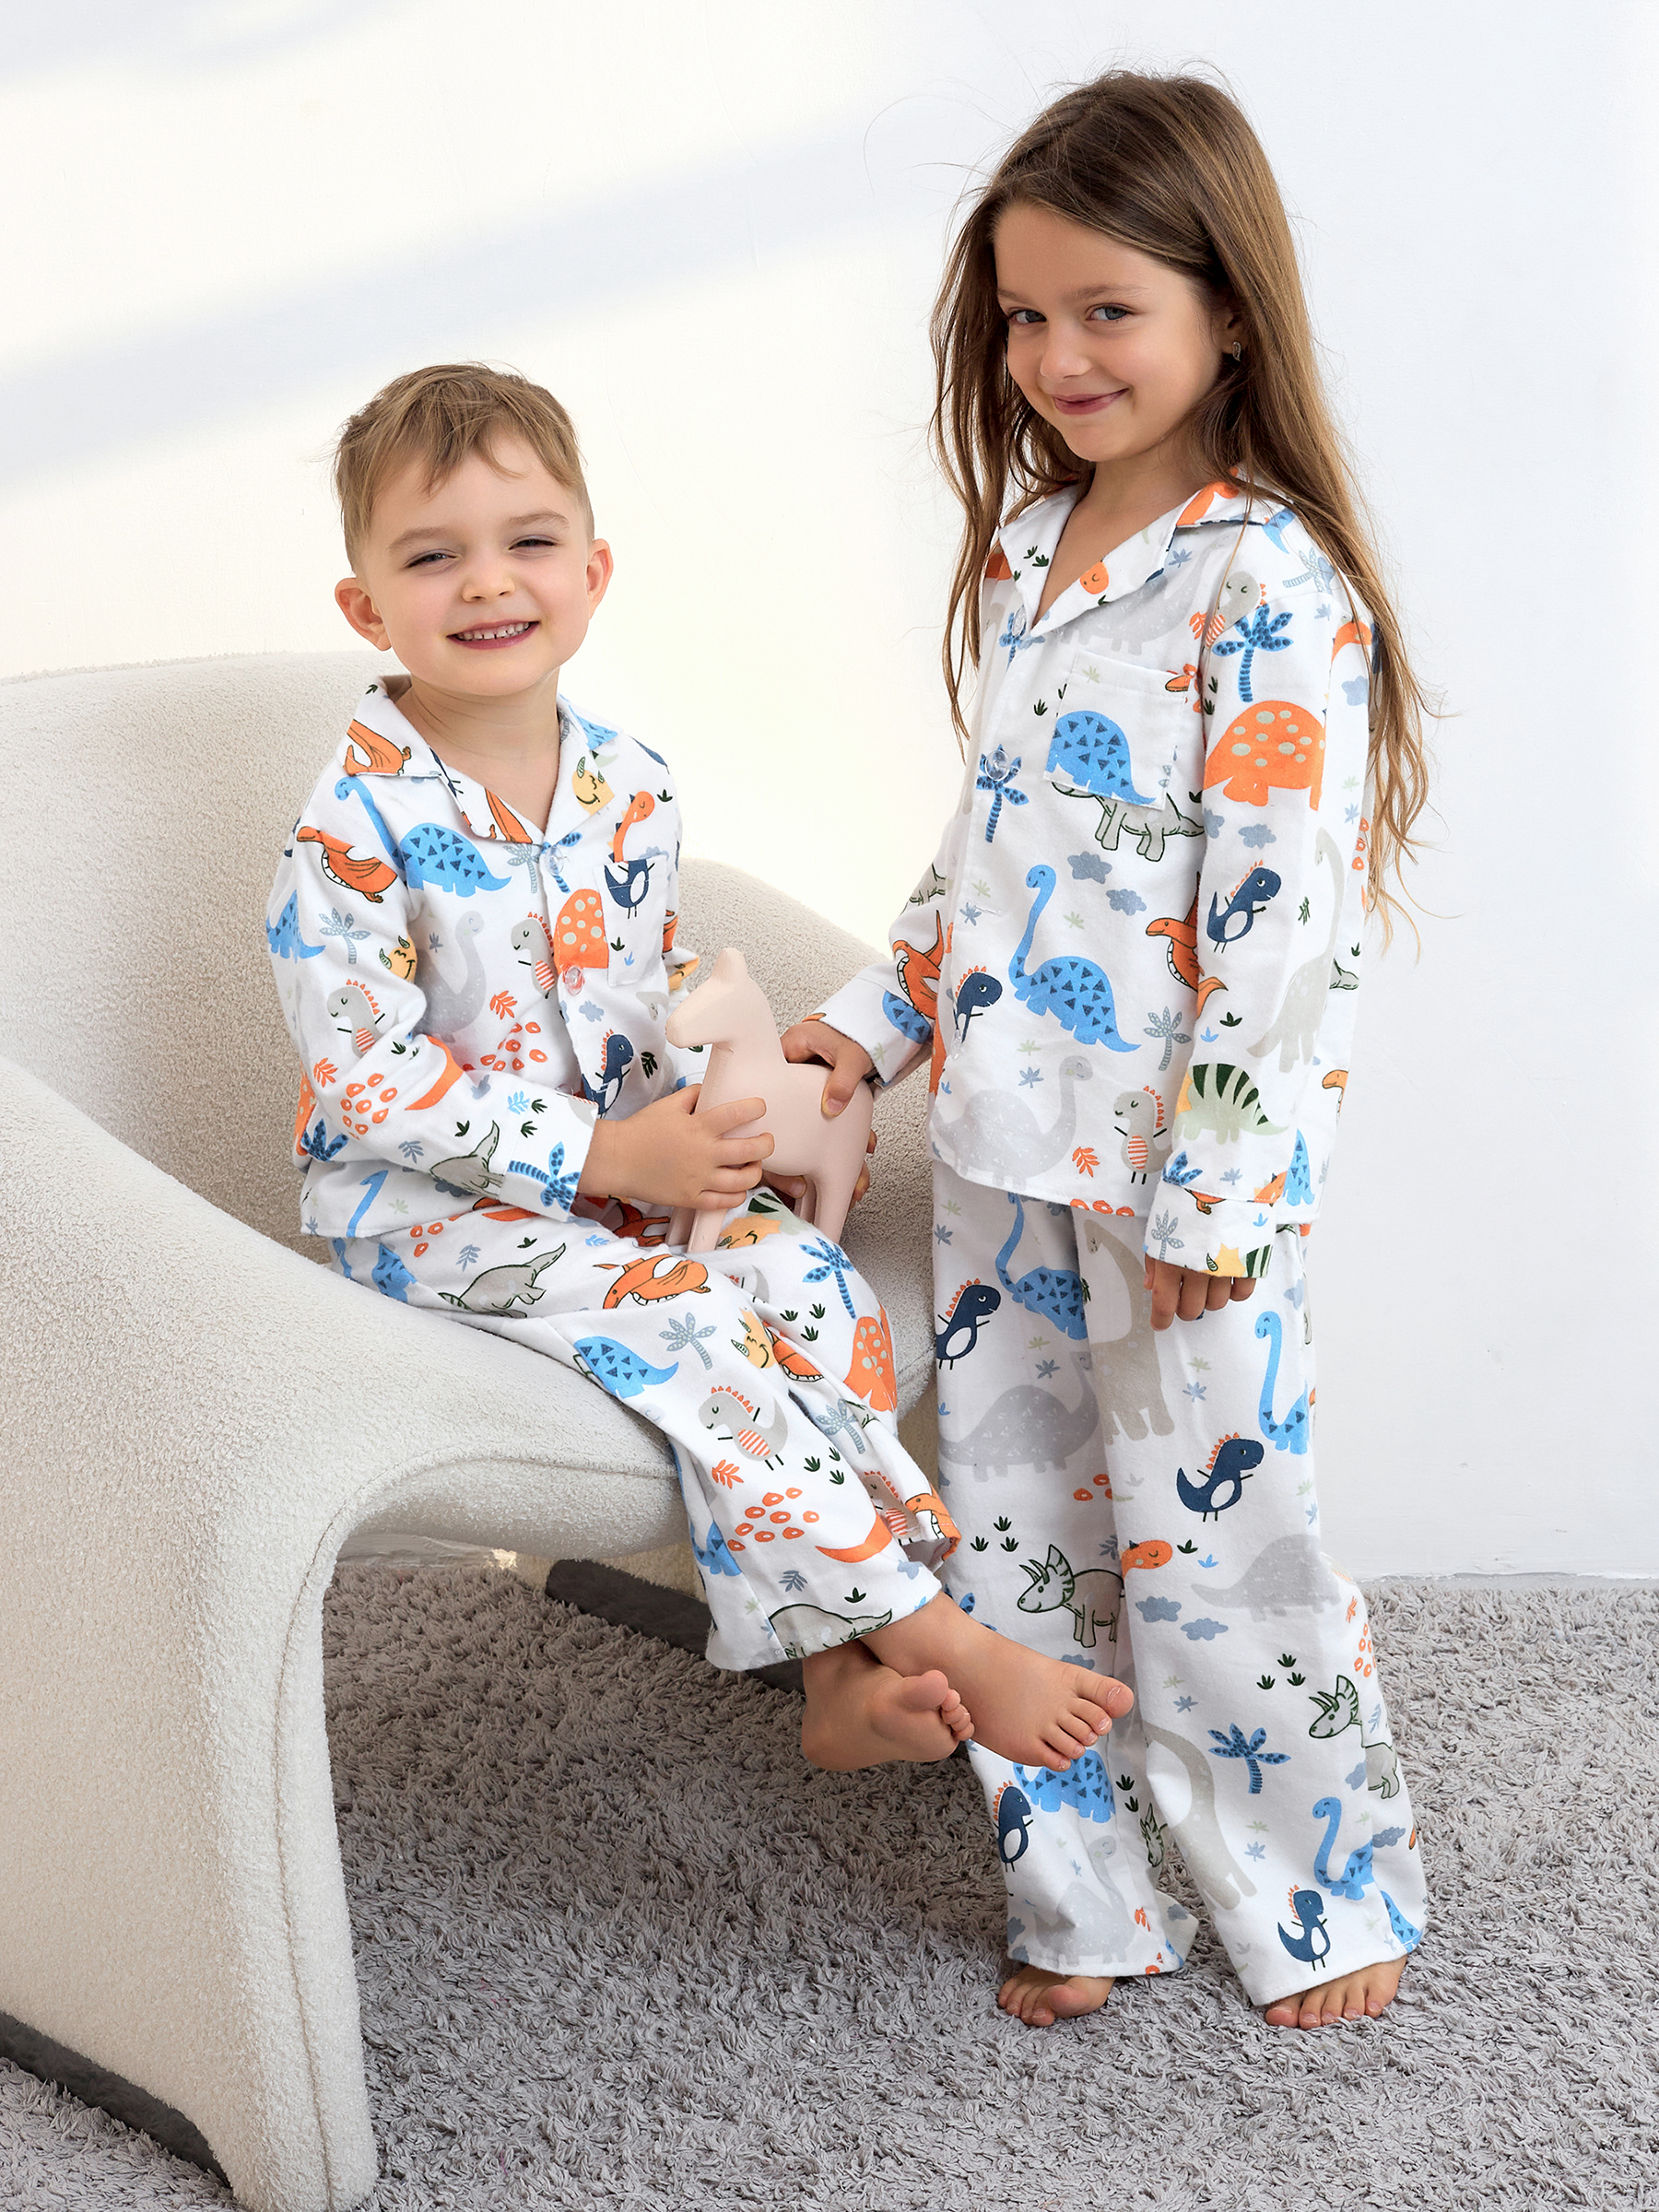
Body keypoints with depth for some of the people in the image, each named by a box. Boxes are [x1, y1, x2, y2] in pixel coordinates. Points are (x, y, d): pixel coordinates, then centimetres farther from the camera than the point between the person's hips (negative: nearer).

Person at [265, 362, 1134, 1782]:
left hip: (635, 1166, 6)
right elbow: (368, 1082, -20)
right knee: (686, 1330, -26)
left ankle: (847, 1674, -16)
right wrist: (600, 1154, -23)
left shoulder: (630, 786, 2)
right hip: (429, 1204, -6)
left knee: (812, 1279, -18)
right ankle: (944, 1645, -21)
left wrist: (699, 1119, -8)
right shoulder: (360, 826, -17)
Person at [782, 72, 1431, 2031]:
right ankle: (1079, 1898, 29)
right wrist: (878, 1016, 13)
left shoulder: (1271, 584, -15)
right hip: (1002, 1138, 8)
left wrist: (1206, 1193, -19)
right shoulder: (1025, 545, 9)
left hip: (1181, 1170, -8)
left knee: (1208, 1537, 2)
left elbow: (1278, 917, -19)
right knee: (1015, 1524, 13)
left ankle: (1323, 1898, 24)